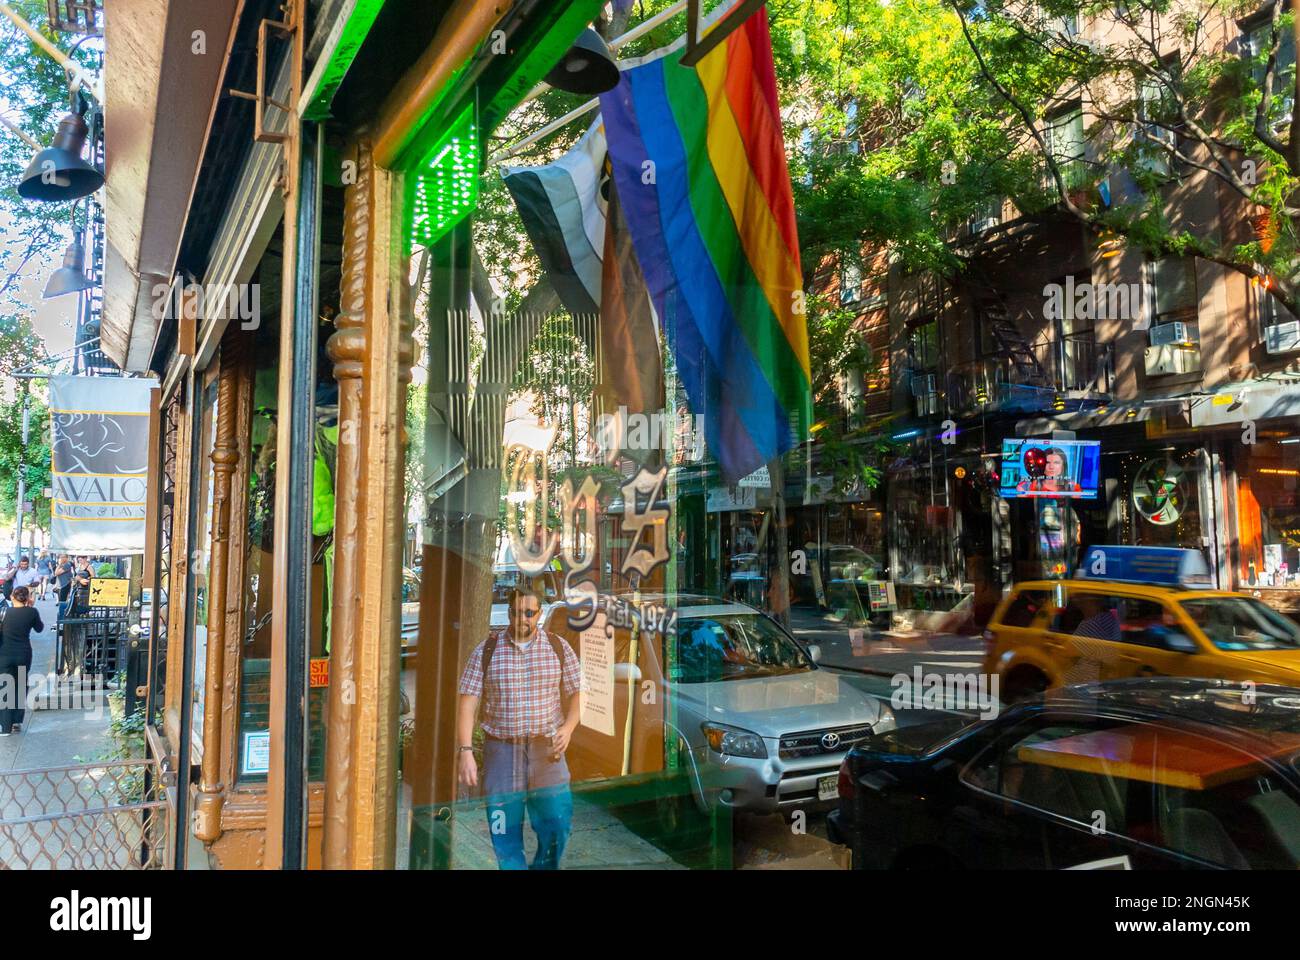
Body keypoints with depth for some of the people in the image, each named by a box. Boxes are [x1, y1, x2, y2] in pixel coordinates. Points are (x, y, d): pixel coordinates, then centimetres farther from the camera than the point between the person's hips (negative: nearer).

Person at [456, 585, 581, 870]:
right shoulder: (486, 651, -2)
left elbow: (575, 695, 7)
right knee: (504, 832, 4)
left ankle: (545, 866, 25)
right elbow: (467, 702, -4)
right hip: (500, 751, 0)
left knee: (557, 824, -1)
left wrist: (568, 728, -11)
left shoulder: (559, 648, 1)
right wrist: (465, 751, -12)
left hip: (545, 750, 1)